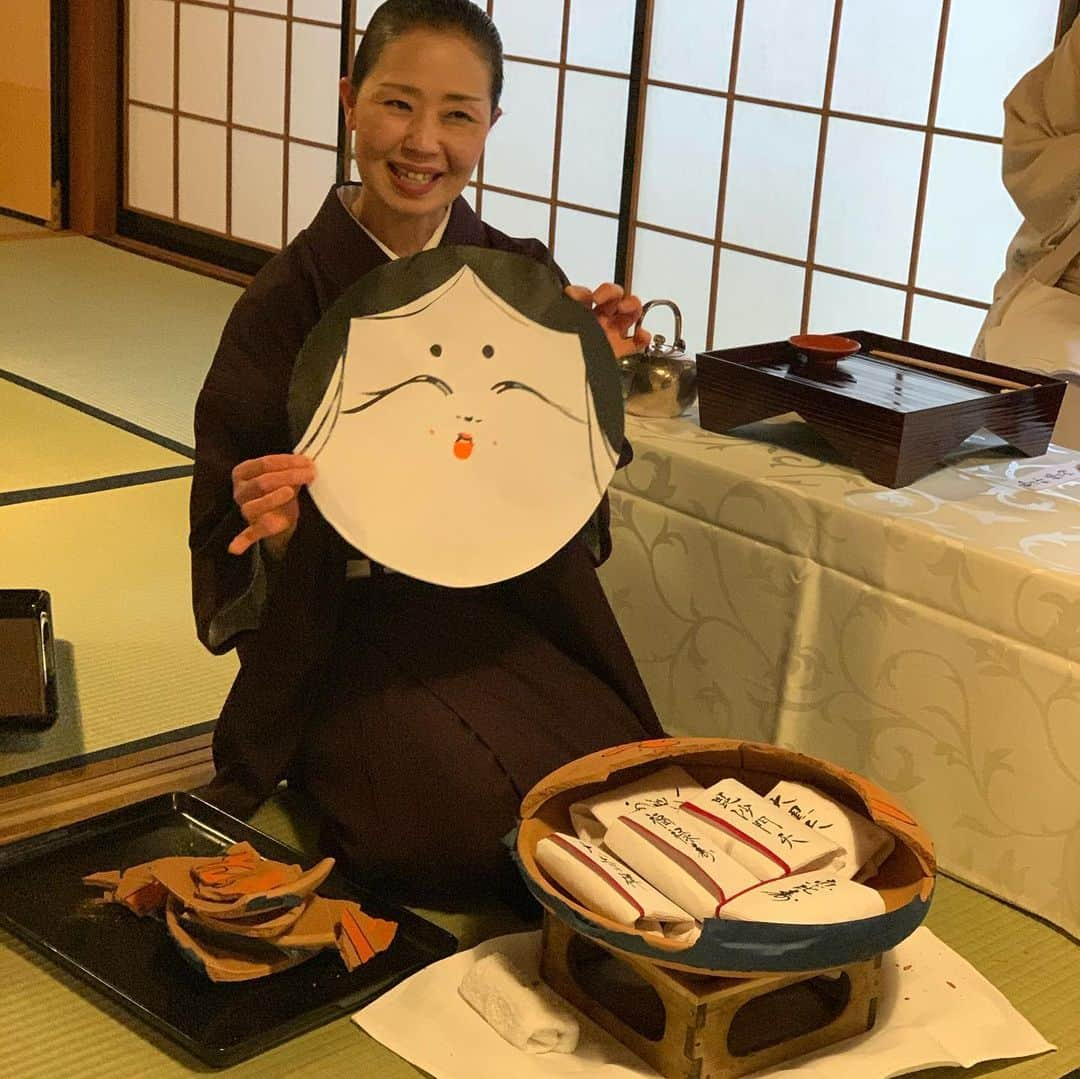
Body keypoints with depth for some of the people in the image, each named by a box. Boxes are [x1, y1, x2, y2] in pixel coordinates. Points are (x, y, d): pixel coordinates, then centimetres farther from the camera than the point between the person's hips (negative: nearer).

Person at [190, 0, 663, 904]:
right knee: (469, 812, -26)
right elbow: (233, 553, -4)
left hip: (509, 614, 3)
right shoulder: (288, 302, -9)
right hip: (351, 629, -3)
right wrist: (276, 528, -27)